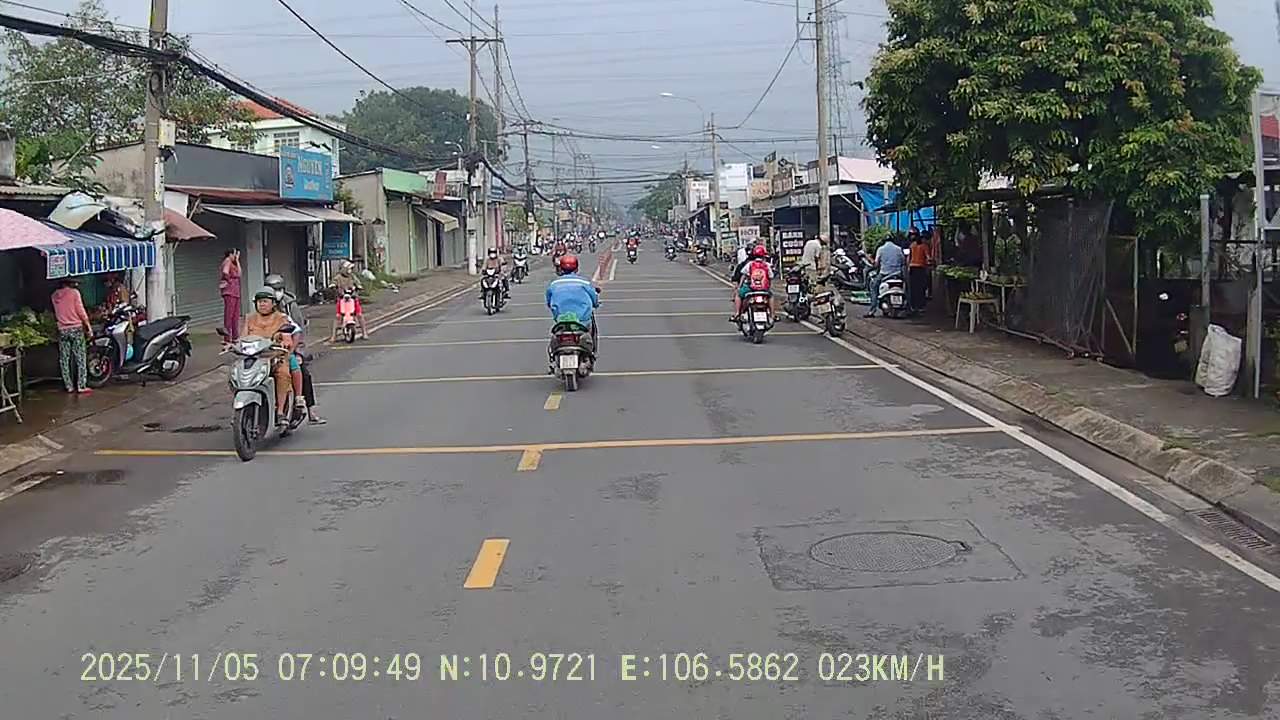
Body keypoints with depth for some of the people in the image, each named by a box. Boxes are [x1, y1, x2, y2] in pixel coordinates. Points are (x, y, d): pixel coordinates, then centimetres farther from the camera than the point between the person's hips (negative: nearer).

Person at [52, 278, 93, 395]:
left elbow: (55, 313, 10)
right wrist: (89, 327, -4)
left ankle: (69, 386, 8)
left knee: (64, 360, 8)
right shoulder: (74, 292, -6)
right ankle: (81, 386, -4)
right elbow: (81, 311, -8)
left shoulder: (55, 295, 7)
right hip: (76, 328, -4)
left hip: (62, 330, 4)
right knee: (80, 359, 0)